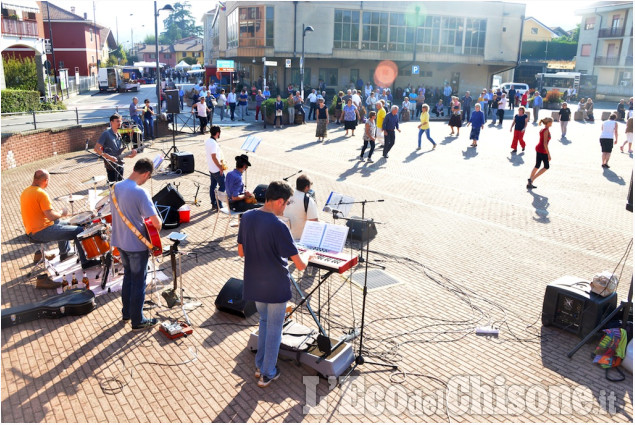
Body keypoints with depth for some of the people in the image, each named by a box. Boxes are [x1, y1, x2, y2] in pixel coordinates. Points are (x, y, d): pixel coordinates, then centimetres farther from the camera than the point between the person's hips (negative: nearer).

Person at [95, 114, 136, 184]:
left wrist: (129, 155, 1)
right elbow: (96, 148, -14)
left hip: (120, 164, 7)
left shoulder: (119, 135, 14)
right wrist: (109, 157, -23)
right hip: (111, 165, -7)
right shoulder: (106, 134, -9)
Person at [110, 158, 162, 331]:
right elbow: (156, 221, -26)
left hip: (120, 242, 8)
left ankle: (126, 312, 38)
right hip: (137, 245, -8)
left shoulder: (116, 187, 0)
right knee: (139, 282, 6)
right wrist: (158, 226, -4)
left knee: (128, 276, 24)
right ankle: (137, 321, 18)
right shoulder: (140, 192, -25)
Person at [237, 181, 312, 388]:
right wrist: (307, 256, 0)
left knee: (264, 320, 27)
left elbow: (241, 252, 7)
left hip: (254, 284, 6)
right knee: (274, 329, 12)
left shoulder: (247, 217, -5)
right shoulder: (278, 227, -24)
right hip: (276, 287, -6)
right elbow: (300, 265, -21)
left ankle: (260, 365, 37)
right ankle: (267, 374, 25)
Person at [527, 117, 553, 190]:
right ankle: (531, 179, -3)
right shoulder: (546, 130, -17)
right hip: (543, 150, -9)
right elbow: (545, 143, -22)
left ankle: (529, 184, 15)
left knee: (537, 166, 14)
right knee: (546, 167, 2)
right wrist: (548, 154, -20)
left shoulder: (542, 130, 11)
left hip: (538, 148, 9)